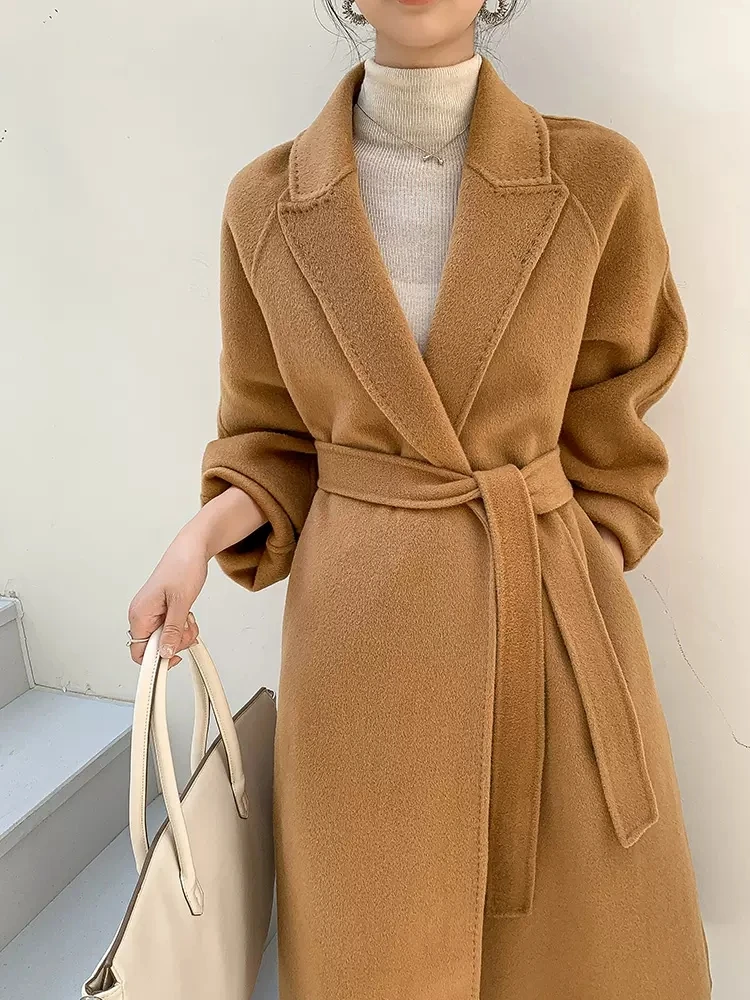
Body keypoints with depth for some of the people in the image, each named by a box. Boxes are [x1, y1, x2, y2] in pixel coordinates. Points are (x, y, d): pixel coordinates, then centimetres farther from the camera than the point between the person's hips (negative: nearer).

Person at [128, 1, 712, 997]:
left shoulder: (598, 178, -4)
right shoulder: (265, 203, -2)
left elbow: (607, 439, 3)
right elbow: (274, 437, 6)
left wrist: (577, 593, 2)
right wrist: (204, 535, -10)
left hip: (552, 618, 1)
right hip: (358, 630, 0)